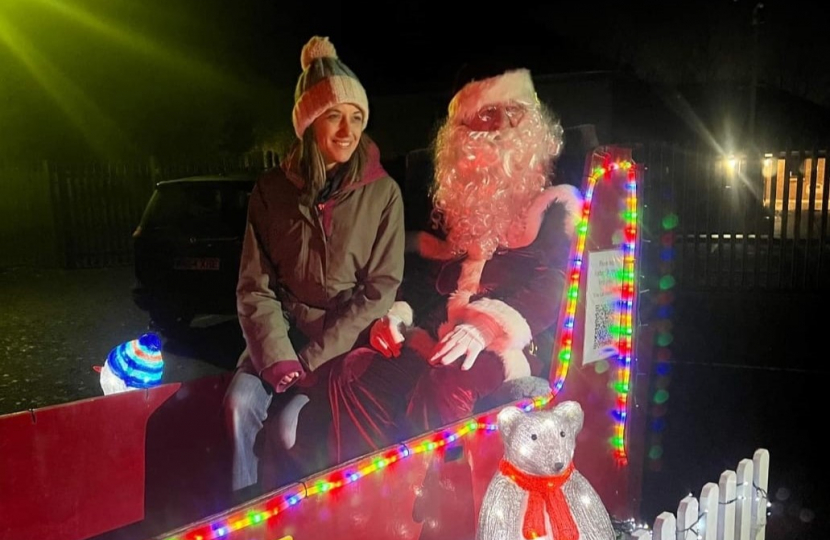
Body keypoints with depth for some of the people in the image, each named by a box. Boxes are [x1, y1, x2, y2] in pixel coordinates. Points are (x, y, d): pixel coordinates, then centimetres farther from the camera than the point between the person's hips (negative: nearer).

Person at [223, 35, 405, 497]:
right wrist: (277, 356, -17)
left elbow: (380, 290, -10)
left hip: (345, 342, -2)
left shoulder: (383, 193, -8)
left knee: (293, 422, -22)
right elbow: (255, 285, -2)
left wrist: (313, 359, -15)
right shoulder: (272, 190, -2)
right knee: (241, 403, -22)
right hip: (283, 332, 3)